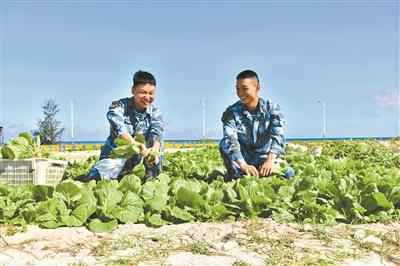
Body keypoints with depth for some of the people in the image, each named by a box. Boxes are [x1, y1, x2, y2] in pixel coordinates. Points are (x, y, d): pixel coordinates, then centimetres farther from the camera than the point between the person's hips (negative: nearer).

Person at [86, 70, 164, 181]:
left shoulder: (155, 113, -4)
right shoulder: (119, 106, -13)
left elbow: (157, 133, -24)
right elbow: (119, 127, -33)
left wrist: (155, 150, -47)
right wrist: (134, 143, -51)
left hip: (136, 159, 3)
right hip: (115, 155, -3)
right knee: (97, 176, -29)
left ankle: (151, 178, -6)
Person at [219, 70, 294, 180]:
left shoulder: (272, 108, -10)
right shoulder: (231, 112, -12)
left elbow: (278, 136, -24)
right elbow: (230, 140, -27)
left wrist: (270, 160, -43)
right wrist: (243, 165, -45)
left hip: (266, 158, 1)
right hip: (242, 160, -1)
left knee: (288, 174, -23)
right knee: (225, 144, -25)